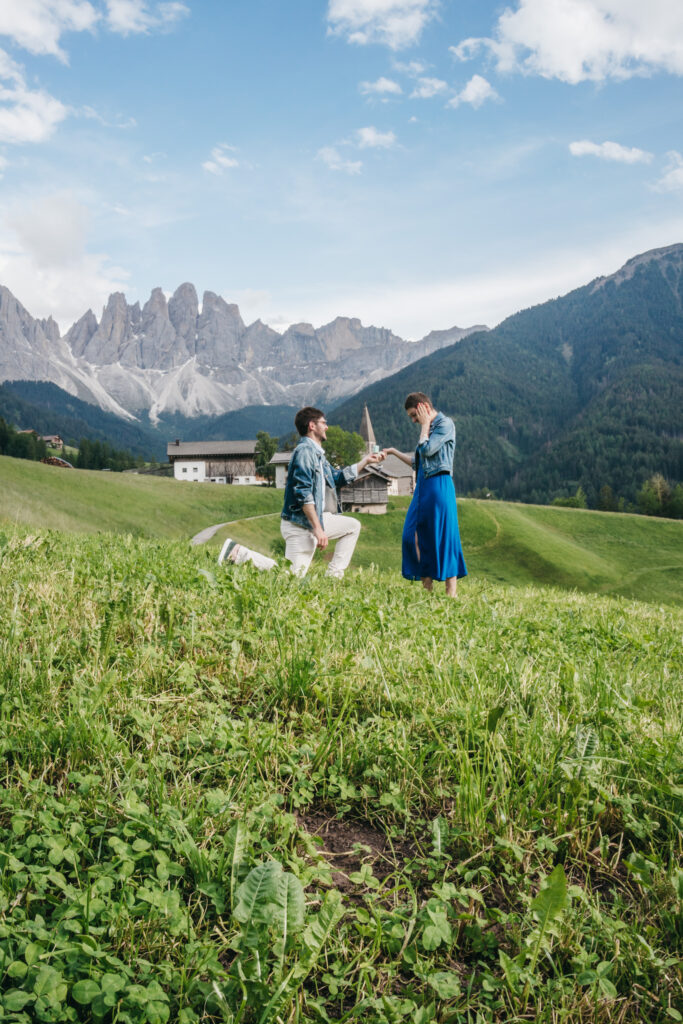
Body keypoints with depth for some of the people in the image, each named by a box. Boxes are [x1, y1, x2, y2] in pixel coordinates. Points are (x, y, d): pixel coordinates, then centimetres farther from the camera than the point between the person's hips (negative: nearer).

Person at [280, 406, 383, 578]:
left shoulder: (317, 453, 16)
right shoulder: (305, 450, -15)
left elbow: (337, 477, 26)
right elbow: (303, 493, -23)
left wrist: (365, 461, 28)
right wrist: (318, 529, -25)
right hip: (299, 523, -10)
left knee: (353, 525, 20)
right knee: (295, 576, -15)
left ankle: (334, 575, 13)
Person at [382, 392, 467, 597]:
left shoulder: (445, 423, -5)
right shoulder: (428, 427, 20)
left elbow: (426, 450, -16)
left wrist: (425, 425, -4)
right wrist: (394, 452, 23)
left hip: (439, 485, -9)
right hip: (423, 486, 9)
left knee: (444, 535, -8)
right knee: (414, 535, 5)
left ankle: (451, 593, -4)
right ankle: (427, 588, 11)